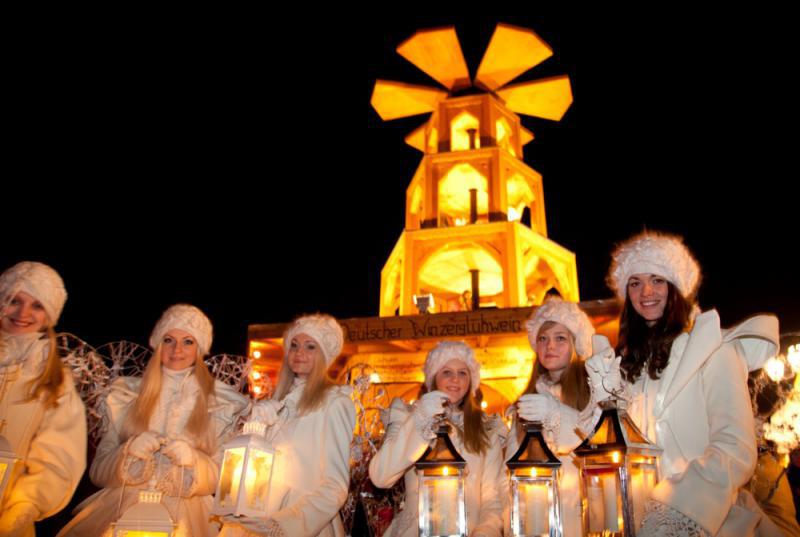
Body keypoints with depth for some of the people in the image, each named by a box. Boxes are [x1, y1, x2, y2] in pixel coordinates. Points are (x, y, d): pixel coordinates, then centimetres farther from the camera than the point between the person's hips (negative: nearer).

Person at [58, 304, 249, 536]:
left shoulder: (221, 403, 5)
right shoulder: (126, 394, 8)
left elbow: (223, 478, 6)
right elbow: (98, 472, 9)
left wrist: (194, 461, -13)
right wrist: (128, 452, -11)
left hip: (185, 510, -1)